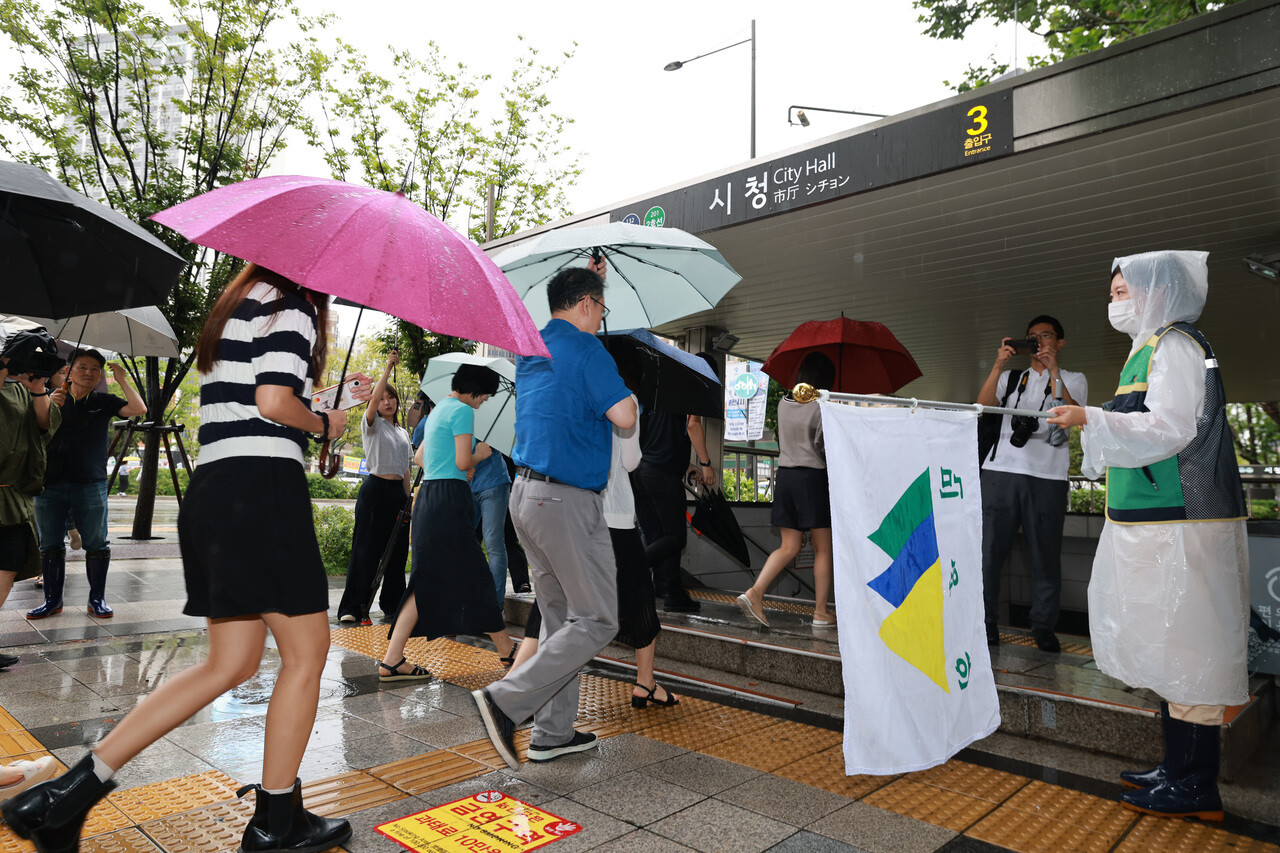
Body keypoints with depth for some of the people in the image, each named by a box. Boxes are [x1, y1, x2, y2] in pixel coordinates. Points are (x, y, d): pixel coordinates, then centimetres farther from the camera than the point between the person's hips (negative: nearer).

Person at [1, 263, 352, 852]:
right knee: (306, 650, 1)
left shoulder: (233, 306, 25)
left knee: (230, 663, 13)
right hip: (262, 484, -10)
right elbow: (274, 401, -17)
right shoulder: (290, 303, -5)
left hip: (211, 489, 10)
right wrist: (324, 423, 1)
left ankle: (77, 785, 12)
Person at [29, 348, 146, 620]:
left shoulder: (103, 402, 7)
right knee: (50, 544, 7)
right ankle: (52, 599, 19)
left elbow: (138, 409, -6)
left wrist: (121, 380, -6)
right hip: (51, 484, 2)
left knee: (96, 544, 1)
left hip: (91, 483, -2)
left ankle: (97, 599, 11)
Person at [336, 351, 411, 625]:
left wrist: (410, 499, 13)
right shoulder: (372, 425, 3)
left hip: (398, 492, 5)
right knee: (366, 549, -7)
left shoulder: (403, 433, 19)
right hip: (375, 490, -5)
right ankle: (353, 608, -2)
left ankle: (392, 604, 16)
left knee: (397, 550, 6)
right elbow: (374, 398, -17)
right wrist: (388, 367, -17)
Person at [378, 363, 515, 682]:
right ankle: (507, 650, 14)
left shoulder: (437, 410, 21)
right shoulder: (462, 410, -8)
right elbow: (463, 462, -15)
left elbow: (419, 458, 27)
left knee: (428, 582, 8)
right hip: (448, 500, -9)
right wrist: (481, 454, 4)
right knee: (474, 577, 1)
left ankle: (392, 661, 5)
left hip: (427, 498, 9)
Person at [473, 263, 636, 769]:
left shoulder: (532, 347, 13)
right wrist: (622, 395, 5)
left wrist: (589, 277, 42)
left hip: (527, 495, 9)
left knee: (560, 618, 16)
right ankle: (507, 701, -4)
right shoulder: (585, 348, -12)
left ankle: (552, 733, 21)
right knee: (596, 621, 1)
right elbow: (625, 417, -20)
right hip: (567, 501, -9)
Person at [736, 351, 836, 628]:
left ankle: (754, 592, -6)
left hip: (784, 475, 6)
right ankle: (821, 612, 13)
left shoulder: (783, 403, 9)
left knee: (788, 547, 10)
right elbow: (825, 447, -11)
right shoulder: (821, 407, -10)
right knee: (823, 549, 7)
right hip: (813, 477, -6)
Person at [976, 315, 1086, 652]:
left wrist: (1053, 371, -11)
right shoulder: (1011, 378, 20)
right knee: (990, 547, -2)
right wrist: (998, 365, -9)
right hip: (1001, 470, 1)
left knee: (1046, 553, 0)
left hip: (1047, 476, -1)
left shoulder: (1073, 380, 17)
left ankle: (1043, 626, 11)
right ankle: (984, 621, 7)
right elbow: (982, 405, 2)